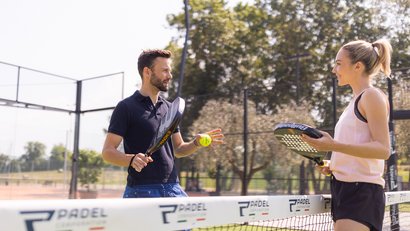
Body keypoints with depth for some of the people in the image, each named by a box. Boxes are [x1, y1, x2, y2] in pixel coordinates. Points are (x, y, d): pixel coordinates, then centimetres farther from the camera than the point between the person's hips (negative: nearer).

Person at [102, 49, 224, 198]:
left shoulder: (170, 108, 14)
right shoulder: (126, 107, -5)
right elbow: (108, 152, -8)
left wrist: (196, 143, -1)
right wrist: (132, 159, -27)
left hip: (173, 189, 6)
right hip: (140, 190, -5)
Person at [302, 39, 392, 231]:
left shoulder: (372, 96, -6)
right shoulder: (355, 101, 19)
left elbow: (383, 149, -17)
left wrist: (333, 145, -27)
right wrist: (333, 165, 9)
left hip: (362, 193, -9)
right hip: (344, 188, 9)